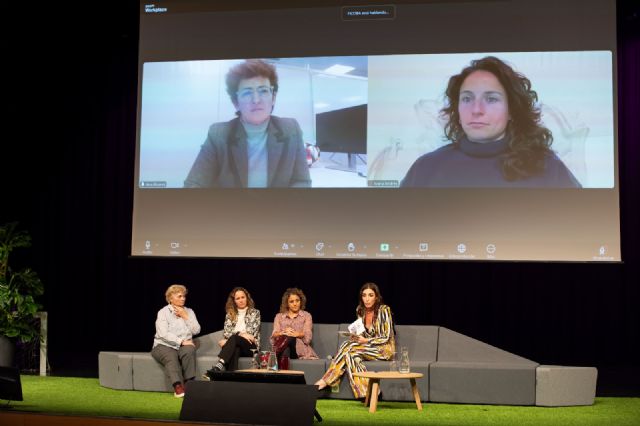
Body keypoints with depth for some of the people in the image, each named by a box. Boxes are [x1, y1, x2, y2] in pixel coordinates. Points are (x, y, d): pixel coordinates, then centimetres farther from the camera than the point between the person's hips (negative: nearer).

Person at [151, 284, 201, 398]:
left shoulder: (189, 312, 15)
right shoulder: (163, 312, 3)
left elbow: (196, 330, 3)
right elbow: (163, 334, -12)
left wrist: (185, 316, -3)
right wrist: (181, 341, -21)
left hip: (184, 345, 3)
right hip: (164, 345, -2)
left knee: (189, 350, -32)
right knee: (171, 357, -35)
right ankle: (178, 386, -45)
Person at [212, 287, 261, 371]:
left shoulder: (255, 312, 12)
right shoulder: (230, 314, 19)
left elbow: (253, 332, -1)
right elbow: (226, 332, 6)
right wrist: (240, 334, -16)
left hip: (250, 345, -2)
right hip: (235, 344, 2)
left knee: (234, 338, -37)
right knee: (235, 350, -39)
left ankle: (220, 364, -60)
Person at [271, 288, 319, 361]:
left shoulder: (306, 316, 14)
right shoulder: (279, 316, 18)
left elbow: (308, 336, -2)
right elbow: (274, 335, 2)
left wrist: (295, 334, -25)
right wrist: (282, 333, -23)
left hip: (302, 353, 0)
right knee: (289, 338, -33)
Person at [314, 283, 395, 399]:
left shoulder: (384, 310, -12)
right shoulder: (360, 311, 7)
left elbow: (386, 338, -13)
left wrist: (366, 340, -22)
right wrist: (357, 337, -9)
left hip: (384, 348, -6)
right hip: (368, 347, 6)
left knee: (349, 347, -27)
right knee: (352, 355, -28)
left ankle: (326, 381, -24)